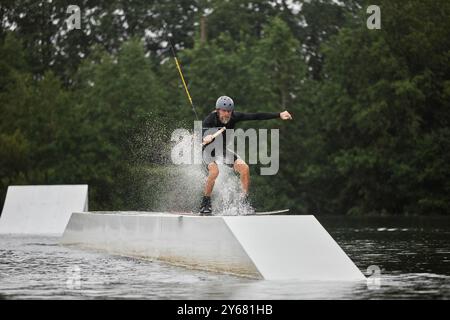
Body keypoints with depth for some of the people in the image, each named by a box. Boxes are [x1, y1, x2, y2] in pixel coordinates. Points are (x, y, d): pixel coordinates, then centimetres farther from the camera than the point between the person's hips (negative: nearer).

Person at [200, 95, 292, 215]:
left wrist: (279, 115, -18)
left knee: (244, 168, -16)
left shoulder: (234, 117, -16)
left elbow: (256, 116, -15)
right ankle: (205, 204, -16)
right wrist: (206, 138, -68)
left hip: (224, 150, 5)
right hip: (209, 151, -5)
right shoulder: (210, 120, -28)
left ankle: (245, 200, -2)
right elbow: (202, 136, -43)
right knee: (214, 171, -32)